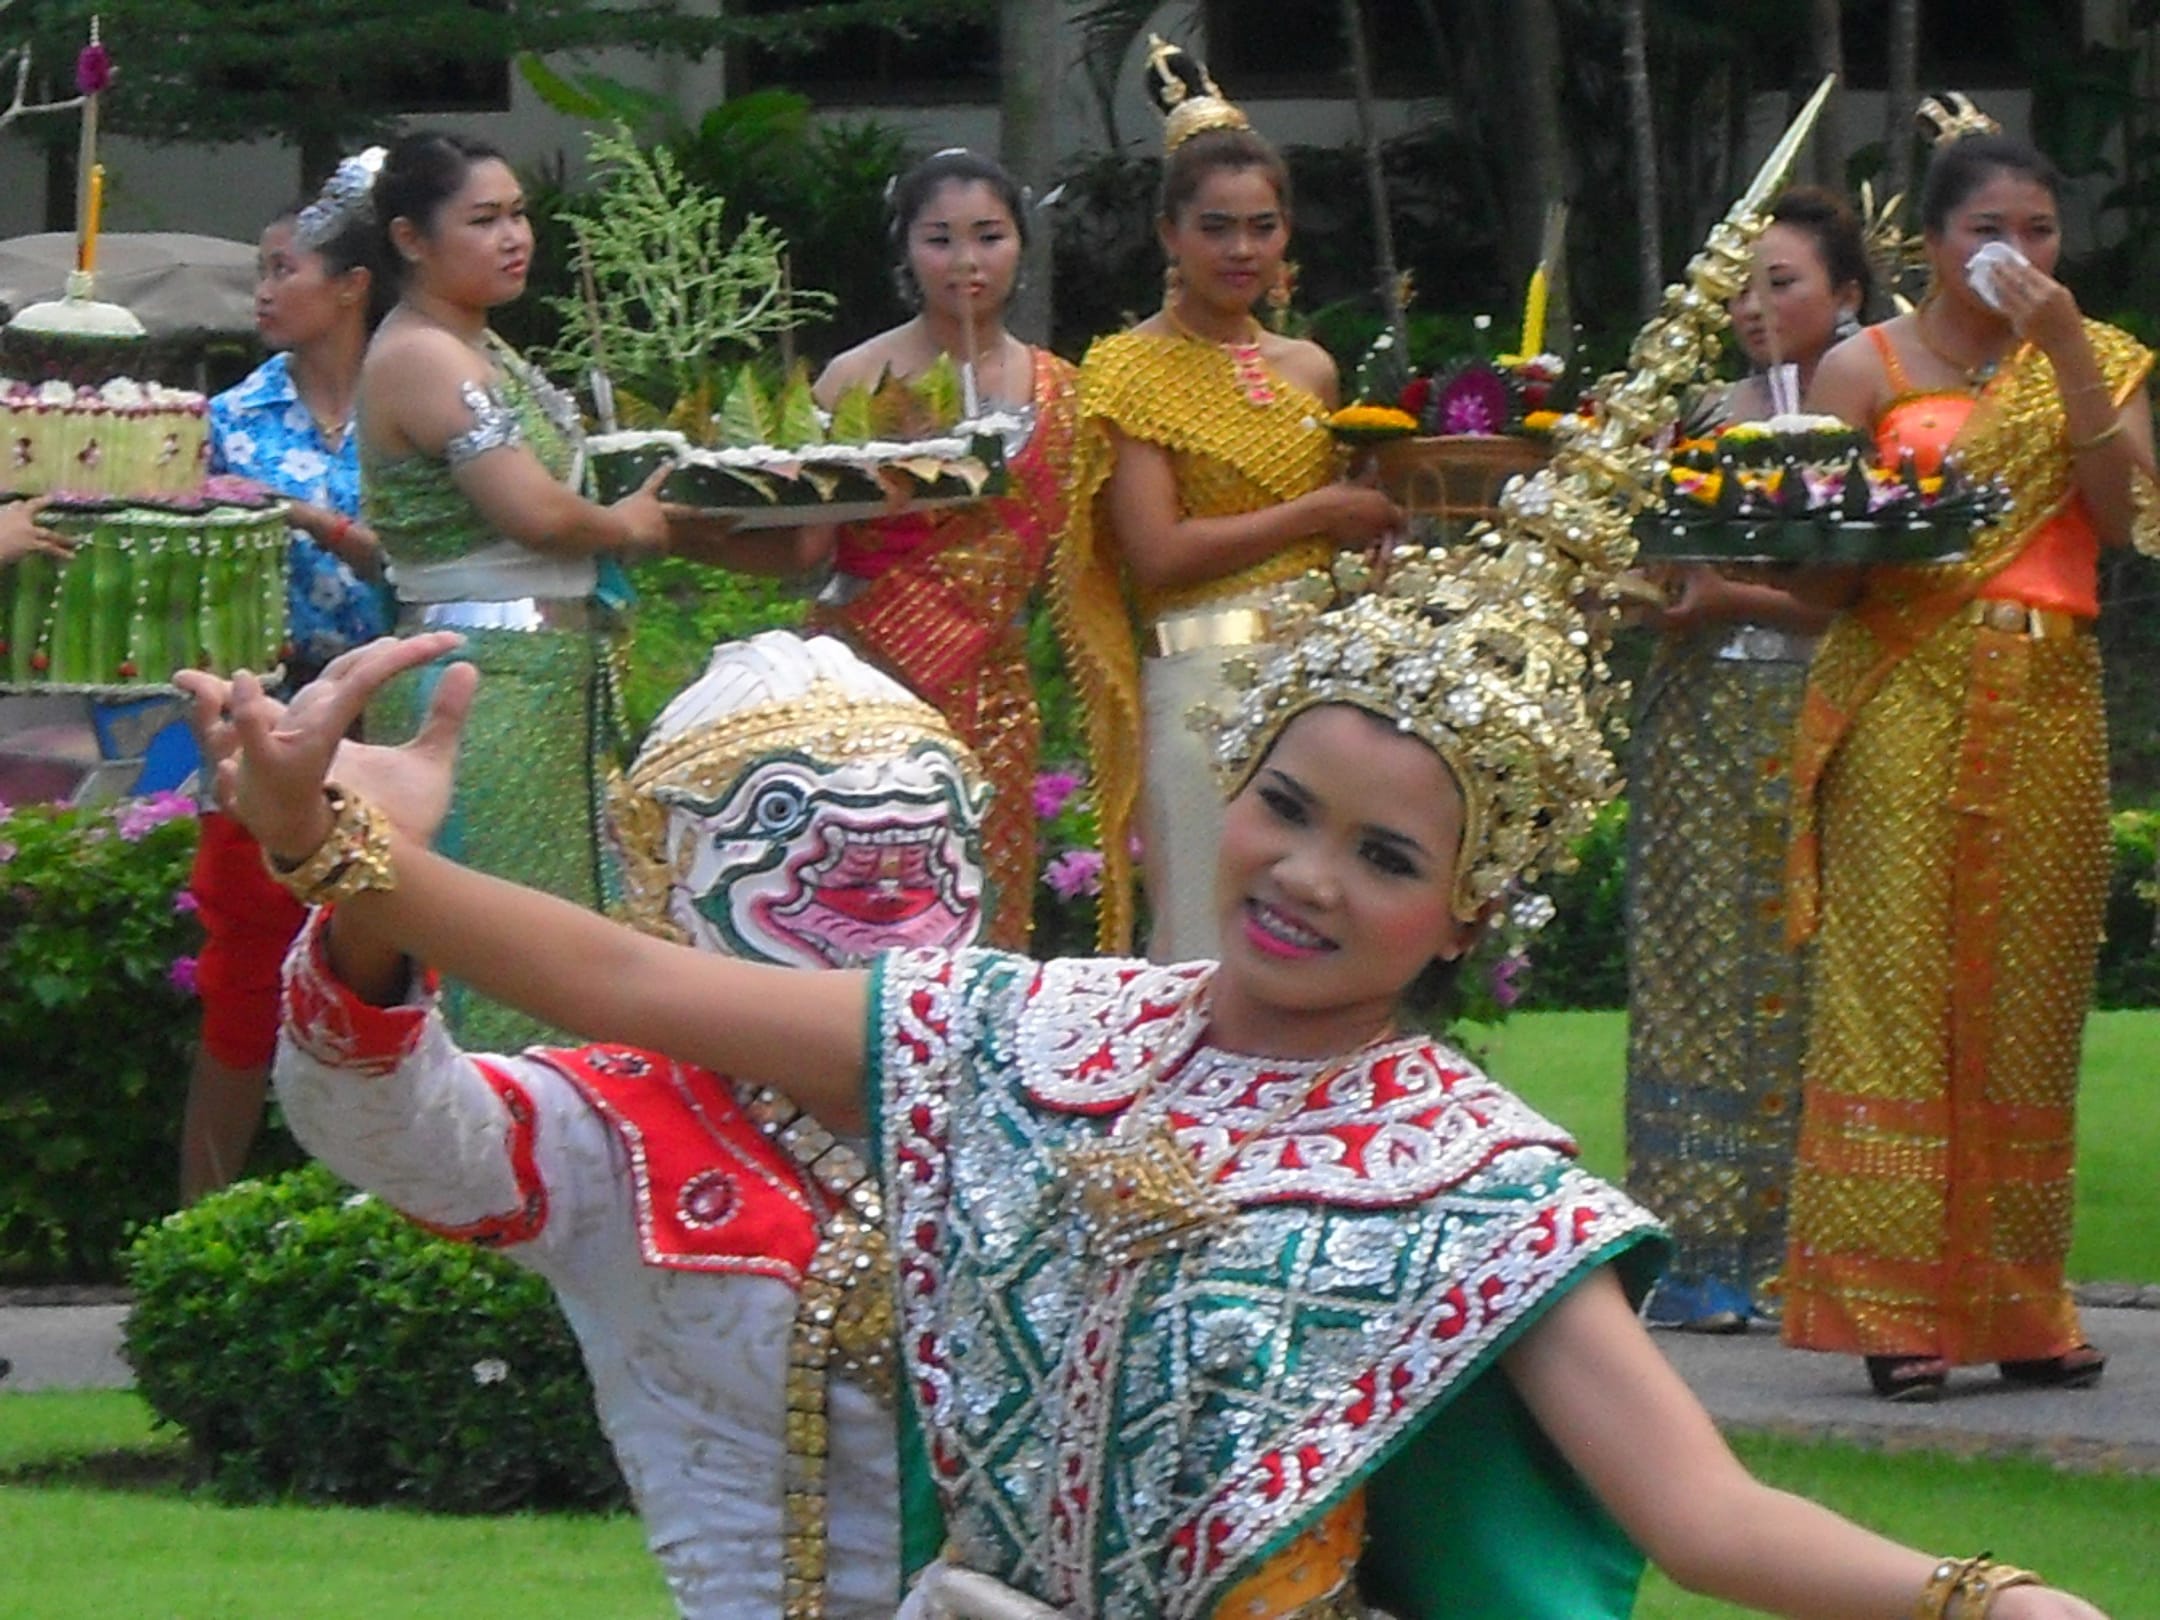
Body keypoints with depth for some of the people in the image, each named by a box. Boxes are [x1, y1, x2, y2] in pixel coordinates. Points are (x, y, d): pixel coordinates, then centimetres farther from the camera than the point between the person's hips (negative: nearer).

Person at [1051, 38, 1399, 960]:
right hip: (1203, 679, -5)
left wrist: (1388, 515, 4)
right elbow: (1158, 554, -10)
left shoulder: (1307, 369, 16)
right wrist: (1316, 514, -6)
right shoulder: (1131, 371, -1)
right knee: (1215, 944, -6)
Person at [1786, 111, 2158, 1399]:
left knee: (2032, 1000, 3)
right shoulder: (1869, 366, 6)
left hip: (2051, 703, 3)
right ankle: (1893, 1304, -8)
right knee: (1896, 986, -8)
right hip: (1907, 702, -3)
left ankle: (2017, 1303, 9)